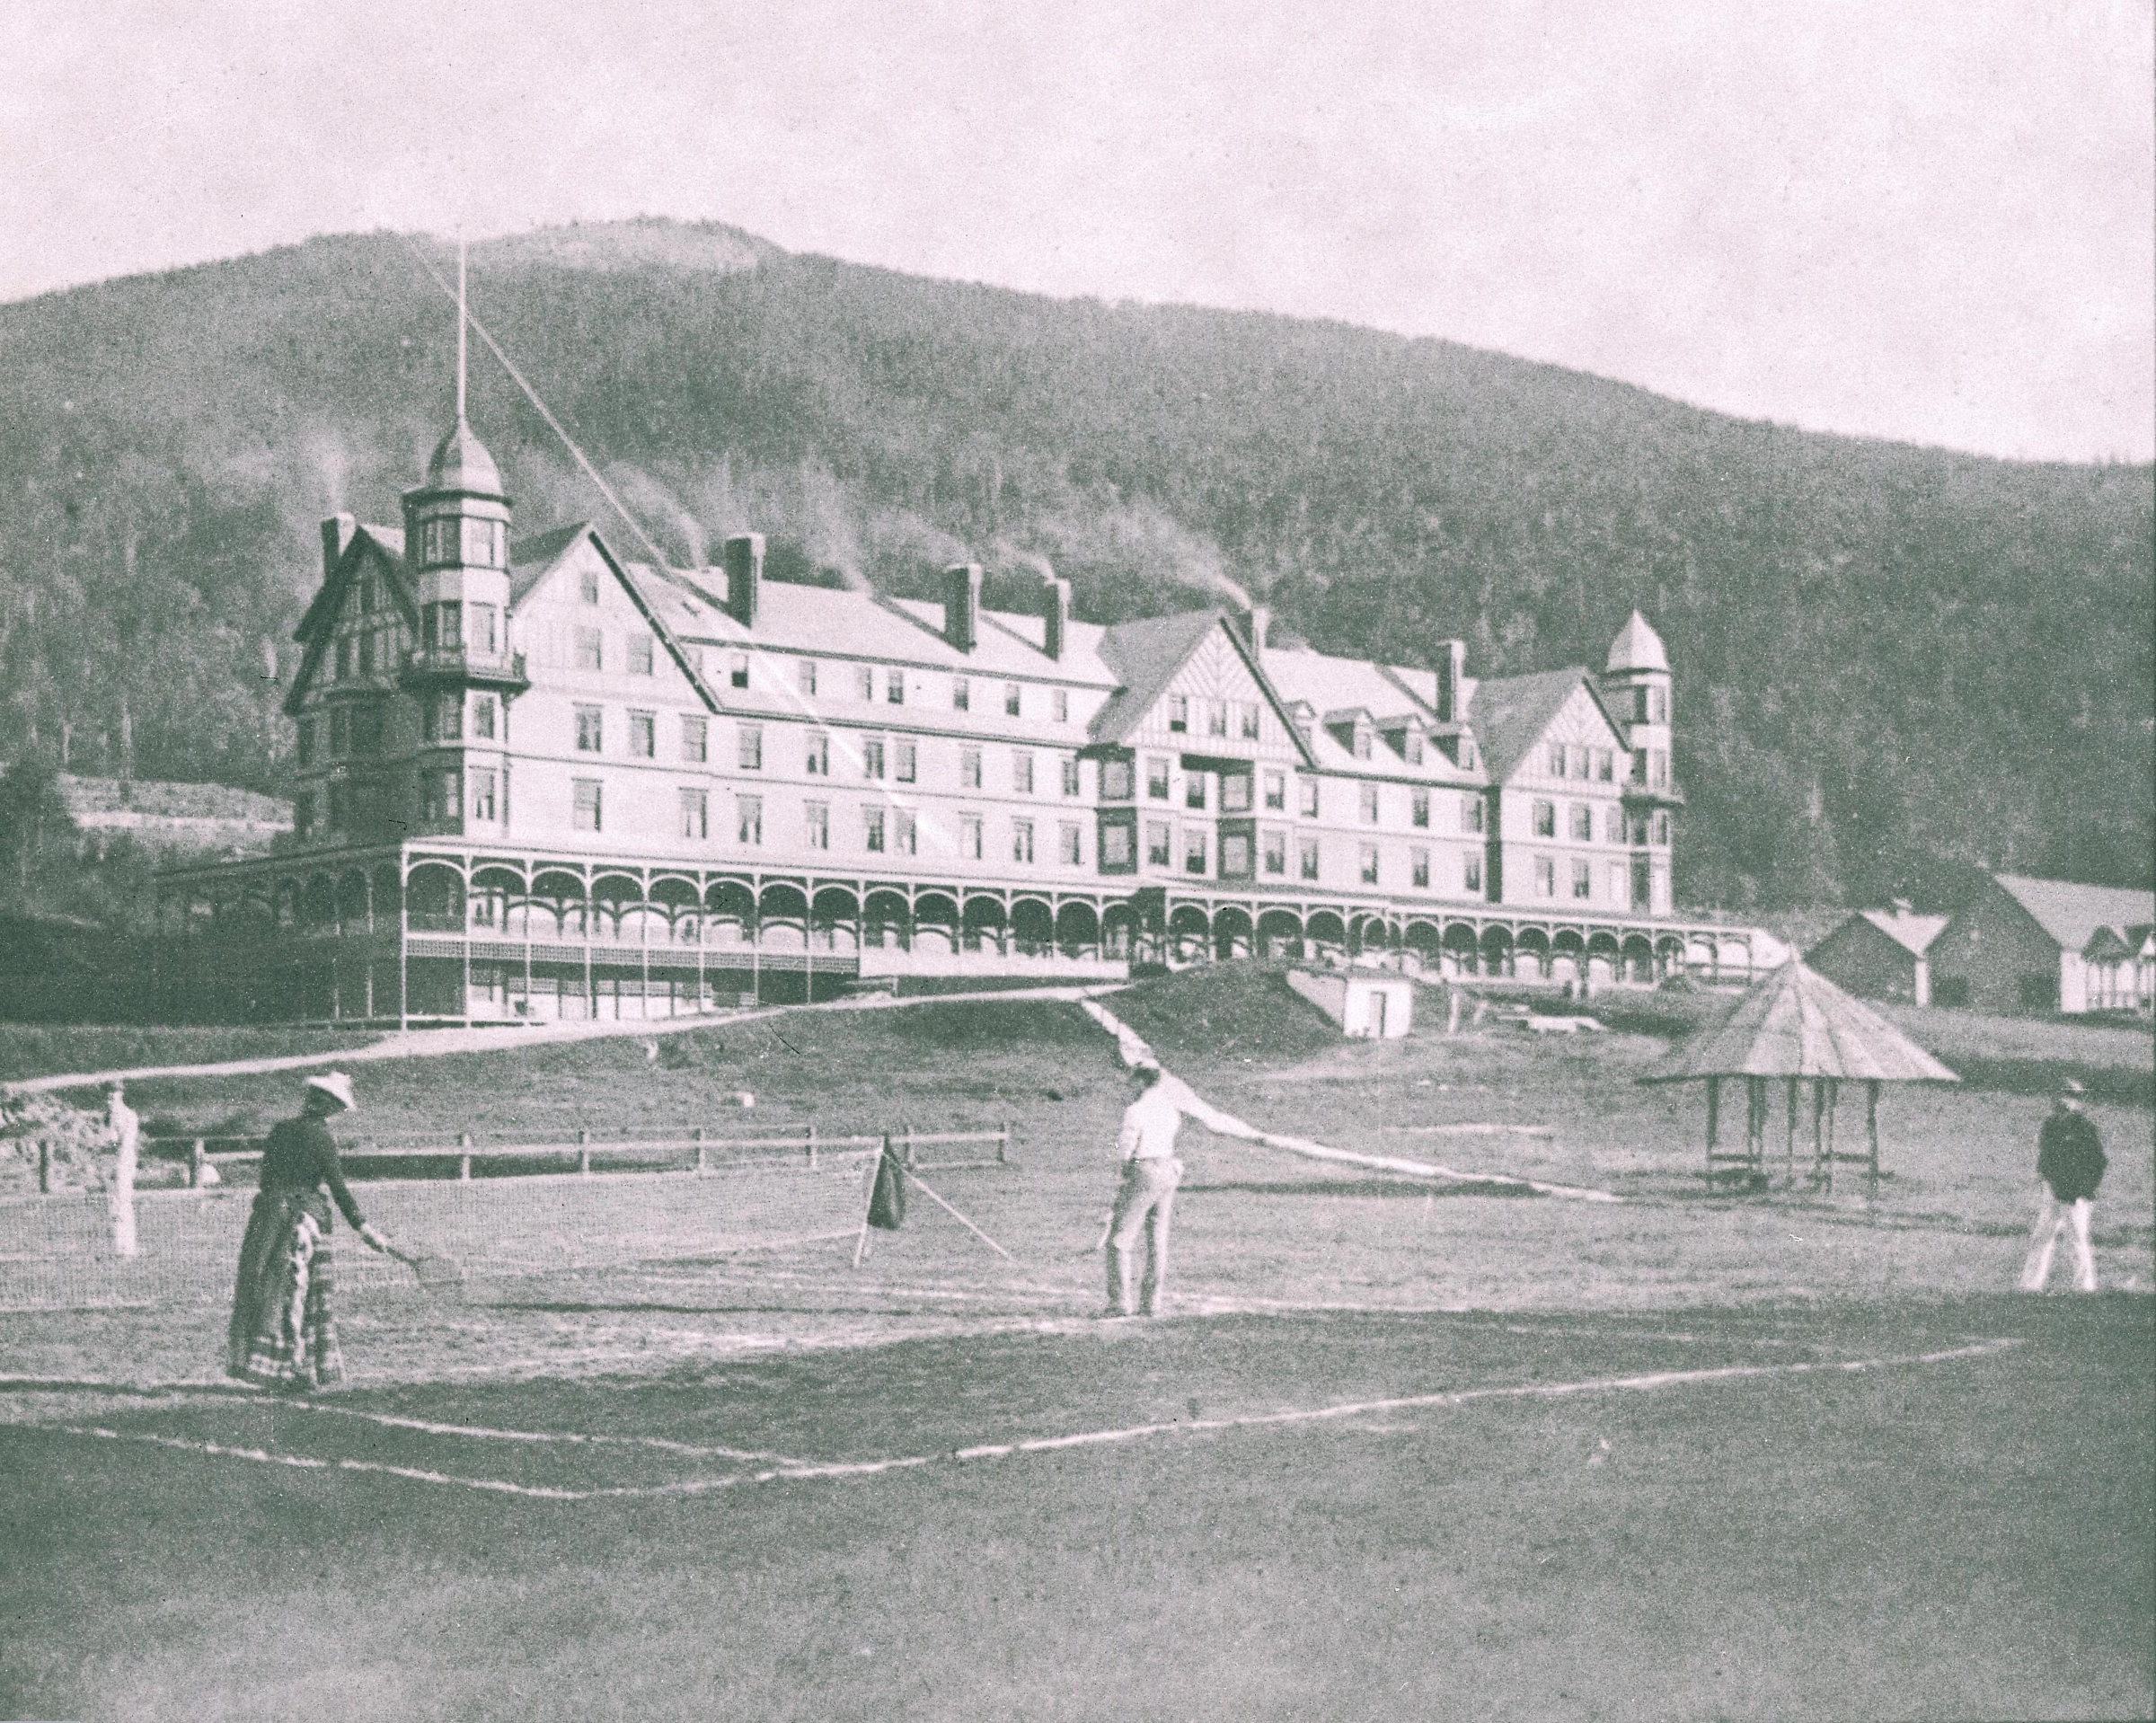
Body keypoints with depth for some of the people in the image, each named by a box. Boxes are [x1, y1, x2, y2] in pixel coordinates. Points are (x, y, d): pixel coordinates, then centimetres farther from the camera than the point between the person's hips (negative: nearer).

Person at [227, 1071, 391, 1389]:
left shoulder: (281, 1130, 7)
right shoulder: (321, 1137, -9)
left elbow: (266, 1176, 12)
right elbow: (338, 1187, -10)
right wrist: (364, 1229, -8)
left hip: (268, 1215, 5)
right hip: (305, 1217, -5)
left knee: (262, 1291, 7)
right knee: (310, 1299, 2)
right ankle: (303, 1371, 5)